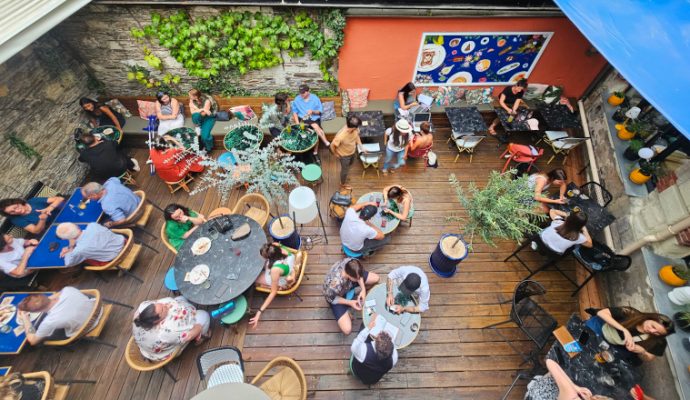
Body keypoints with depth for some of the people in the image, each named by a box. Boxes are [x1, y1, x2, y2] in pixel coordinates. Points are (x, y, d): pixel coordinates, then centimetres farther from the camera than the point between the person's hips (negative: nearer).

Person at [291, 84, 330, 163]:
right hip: (303, 119, 0)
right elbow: (294, 112, 5)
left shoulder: (315, 98, 4)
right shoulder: (297, 99, 7)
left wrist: (313, 111, -17)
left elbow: (320, 111, 4)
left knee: (316, 132, -26)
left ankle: (315, 153, -15)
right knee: (315, 126, -31)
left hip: (314, 119, 0)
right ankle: (326, 143, -30)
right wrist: (297, 123, -10)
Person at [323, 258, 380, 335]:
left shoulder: (350, 263, -34)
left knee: (376, 278, 2)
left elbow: (359, 276, -10)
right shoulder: (335, 285, -46)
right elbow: (330, 299, -23)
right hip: (335, 296, -4)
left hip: (348, 283, 5)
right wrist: (349, 302, -24)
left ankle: (351, 290, 16)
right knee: (347, 330, -12)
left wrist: (363, 289, -21)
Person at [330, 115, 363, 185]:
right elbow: (332, 146, -26)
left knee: (349, 165, 34)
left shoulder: (355, 129, -24)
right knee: (345, 170, 19)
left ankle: (345, 176, 66)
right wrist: (336, 154, -9)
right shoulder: (341, 136, -43)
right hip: (344, 155, -6)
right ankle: (343, 183, 49)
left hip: (353, 151, 6)